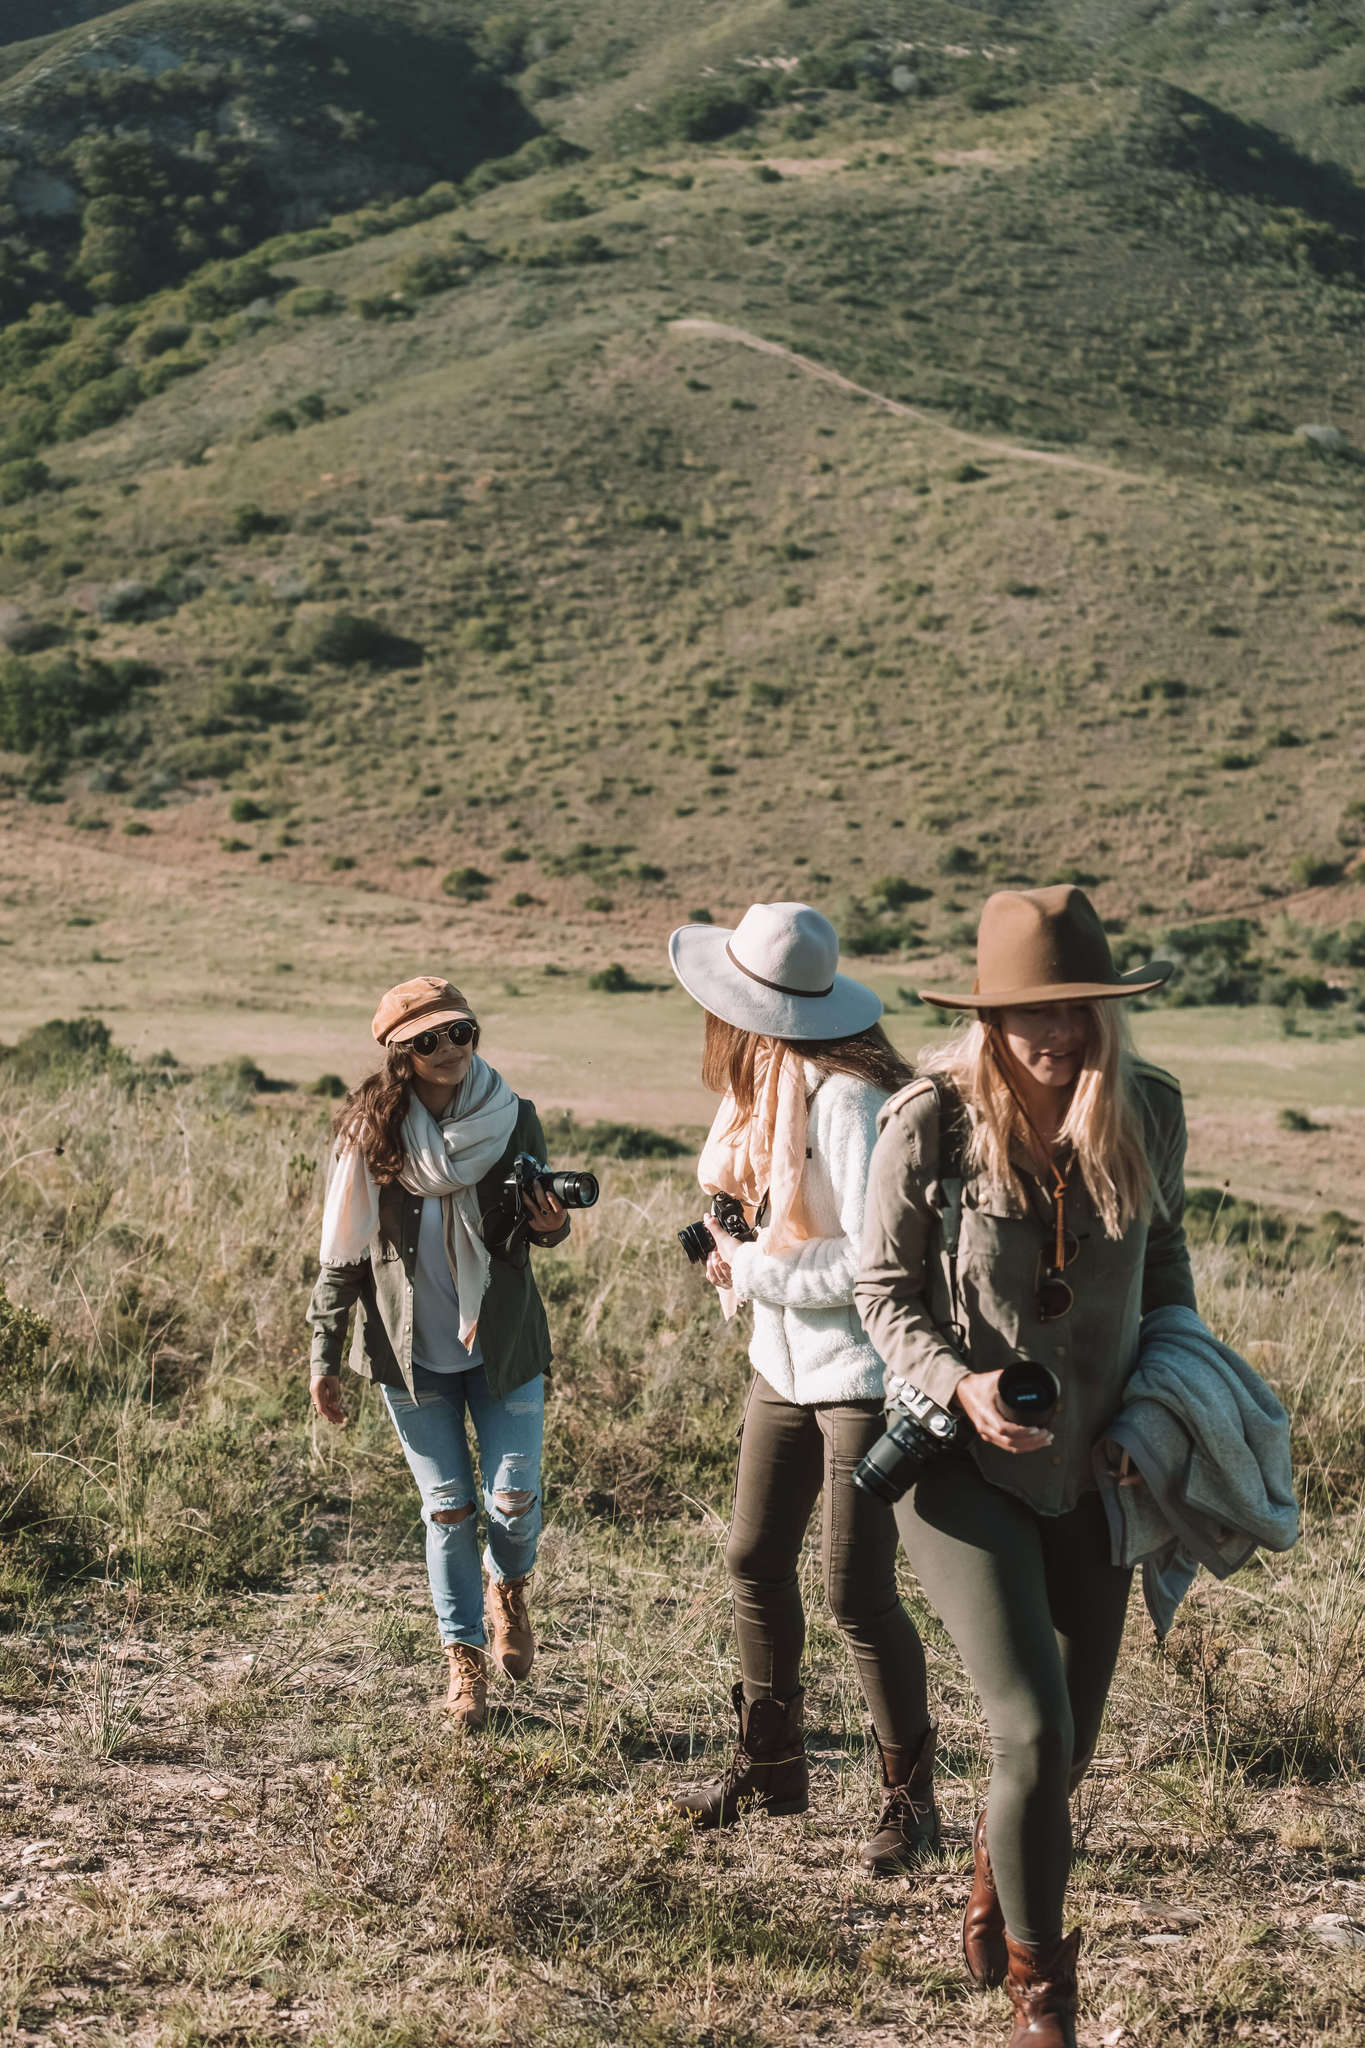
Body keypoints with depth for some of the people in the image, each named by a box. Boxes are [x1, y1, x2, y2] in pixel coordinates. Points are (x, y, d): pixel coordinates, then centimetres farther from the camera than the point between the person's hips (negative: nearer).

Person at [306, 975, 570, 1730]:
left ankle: (509, 1587, 31)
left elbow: (539, 1223, 8)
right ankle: (464, 1658, 21)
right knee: (448, 1507, 4)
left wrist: (551, 1227, -17)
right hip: (412, 1351, 0)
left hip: (502, 1343, 1)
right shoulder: (371, 1131, -8)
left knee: (513, 1499, -4)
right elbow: (343, 1250, -1)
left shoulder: (513, 1120, -6)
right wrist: (324, 1357, -2)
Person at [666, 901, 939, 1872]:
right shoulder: (774, 1088, 5)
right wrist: (739, 1256, -2)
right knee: (755, 1561, 15)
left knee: (858, 1591, -5)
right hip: (784, 1362, 9)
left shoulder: (849, 1098, -23)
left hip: (861, 1371, -9)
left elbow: (873, 1258, -27)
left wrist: (751, 1272, -16)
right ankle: (774, 1765, 30)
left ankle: (913, 1799, 9)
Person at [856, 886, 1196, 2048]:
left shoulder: (1150, 1112, -6)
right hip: (962, 1461, -4)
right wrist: (960, 1385, -24)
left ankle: (997, 1875, 49)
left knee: (1068, 1743, 15)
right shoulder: (933, 1120, -16)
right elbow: (885, 1290, -7)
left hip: (1092, 1469, 4)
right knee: (1035, 1729, -13)